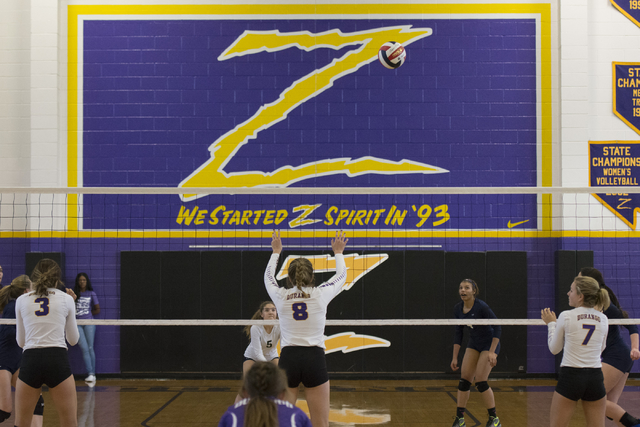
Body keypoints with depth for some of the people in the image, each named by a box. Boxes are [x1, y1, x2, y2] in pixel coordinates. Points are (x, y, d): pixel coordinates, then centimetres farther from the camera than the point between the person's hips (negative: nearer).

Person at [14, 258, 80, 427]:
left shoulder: (21, 300, 10)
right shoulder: (66, 299, 7)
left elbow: (21, 341, 17)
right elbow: (73, 339, 16)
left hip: (30, 361, 1)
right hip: (58, 360, -1)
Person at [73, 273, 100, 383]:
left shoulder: (91, 294, 8)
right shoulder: (74, 293, 9)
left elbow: (97, 309, 13)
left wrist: (88, 314, 8)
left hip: (89, 323, 0)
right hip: (77, 324, 0)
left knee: (90, 348, -3)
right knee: (84, 349, -9)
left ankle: (93, 374, 3)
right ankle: (90, 373, -11)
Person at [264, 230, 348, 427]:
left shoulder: (281, 296, 3)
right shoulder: (320, 294, 0)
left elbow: (268, 276, 26)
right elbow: (341, 275, 21)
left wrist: (276, 252, 42)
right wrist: (338, 252, 39)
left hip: (288, 359, 1)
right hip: (315, 359, -1)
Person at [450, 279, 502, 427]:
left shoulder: (481, 306, -24)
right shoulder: (458, 309, -4)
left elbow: (497, 327, -21)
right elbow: (458, 333, 4)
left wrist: (492, 352, -26)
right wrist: (455, 357, 2)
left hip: (489, 343, -6)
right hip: (473, 345, 6)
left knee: (480, 381, -13)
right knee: (464, 379, -2)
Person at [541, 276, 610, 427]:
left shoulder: (566, 316, -7)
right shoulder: (603, 319, 3)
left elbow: (554, 349, 4)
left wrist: (551, 323, 17)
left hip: (570, 377, -3)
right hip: (595, 378, 4)